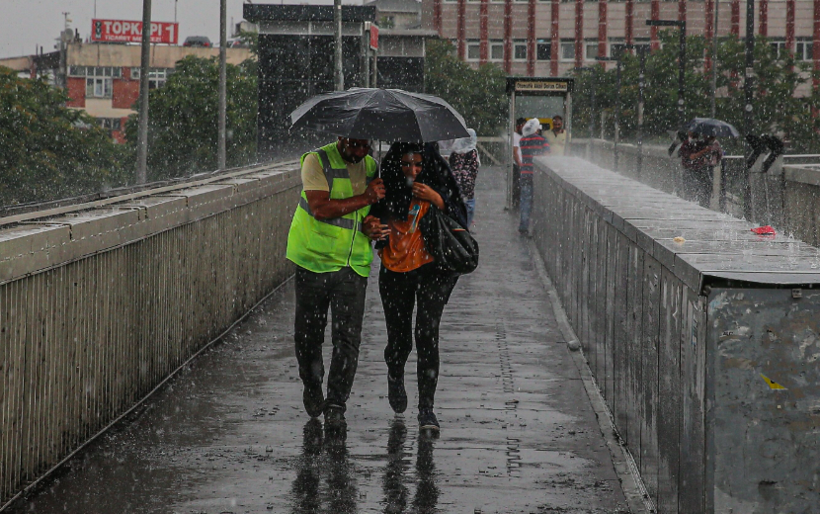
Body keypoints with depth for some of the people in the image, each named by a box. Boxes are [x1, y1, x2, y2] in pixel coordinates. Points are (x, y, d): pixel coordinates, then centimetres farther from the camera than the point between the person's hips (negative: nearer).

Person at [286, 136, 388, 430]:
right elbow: (321, 208, -20)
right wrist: (365, 199, -19)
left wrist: (371, 224, -3)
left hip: (354, 265, 3)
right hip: (315, 261, -3)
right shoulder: (317, 161, -8)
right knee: (308, 333, 7)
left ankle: (335, 406, -1)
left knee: (348, 338, -6)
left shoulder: (372, 167, 9)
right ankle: (311, 387, 34)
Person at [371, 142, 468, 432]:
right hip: (395, 269, 2)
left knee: (427, 333, -16)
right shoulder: (388, 187, 0)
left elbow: (460, 221, -7)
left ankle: (426, 408, -11)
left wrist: (437, 200, -21)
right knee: (399, 338, 8)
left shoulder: (438, 186, -5)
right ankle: (395, 379, 44)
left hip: (431, 268, -2)